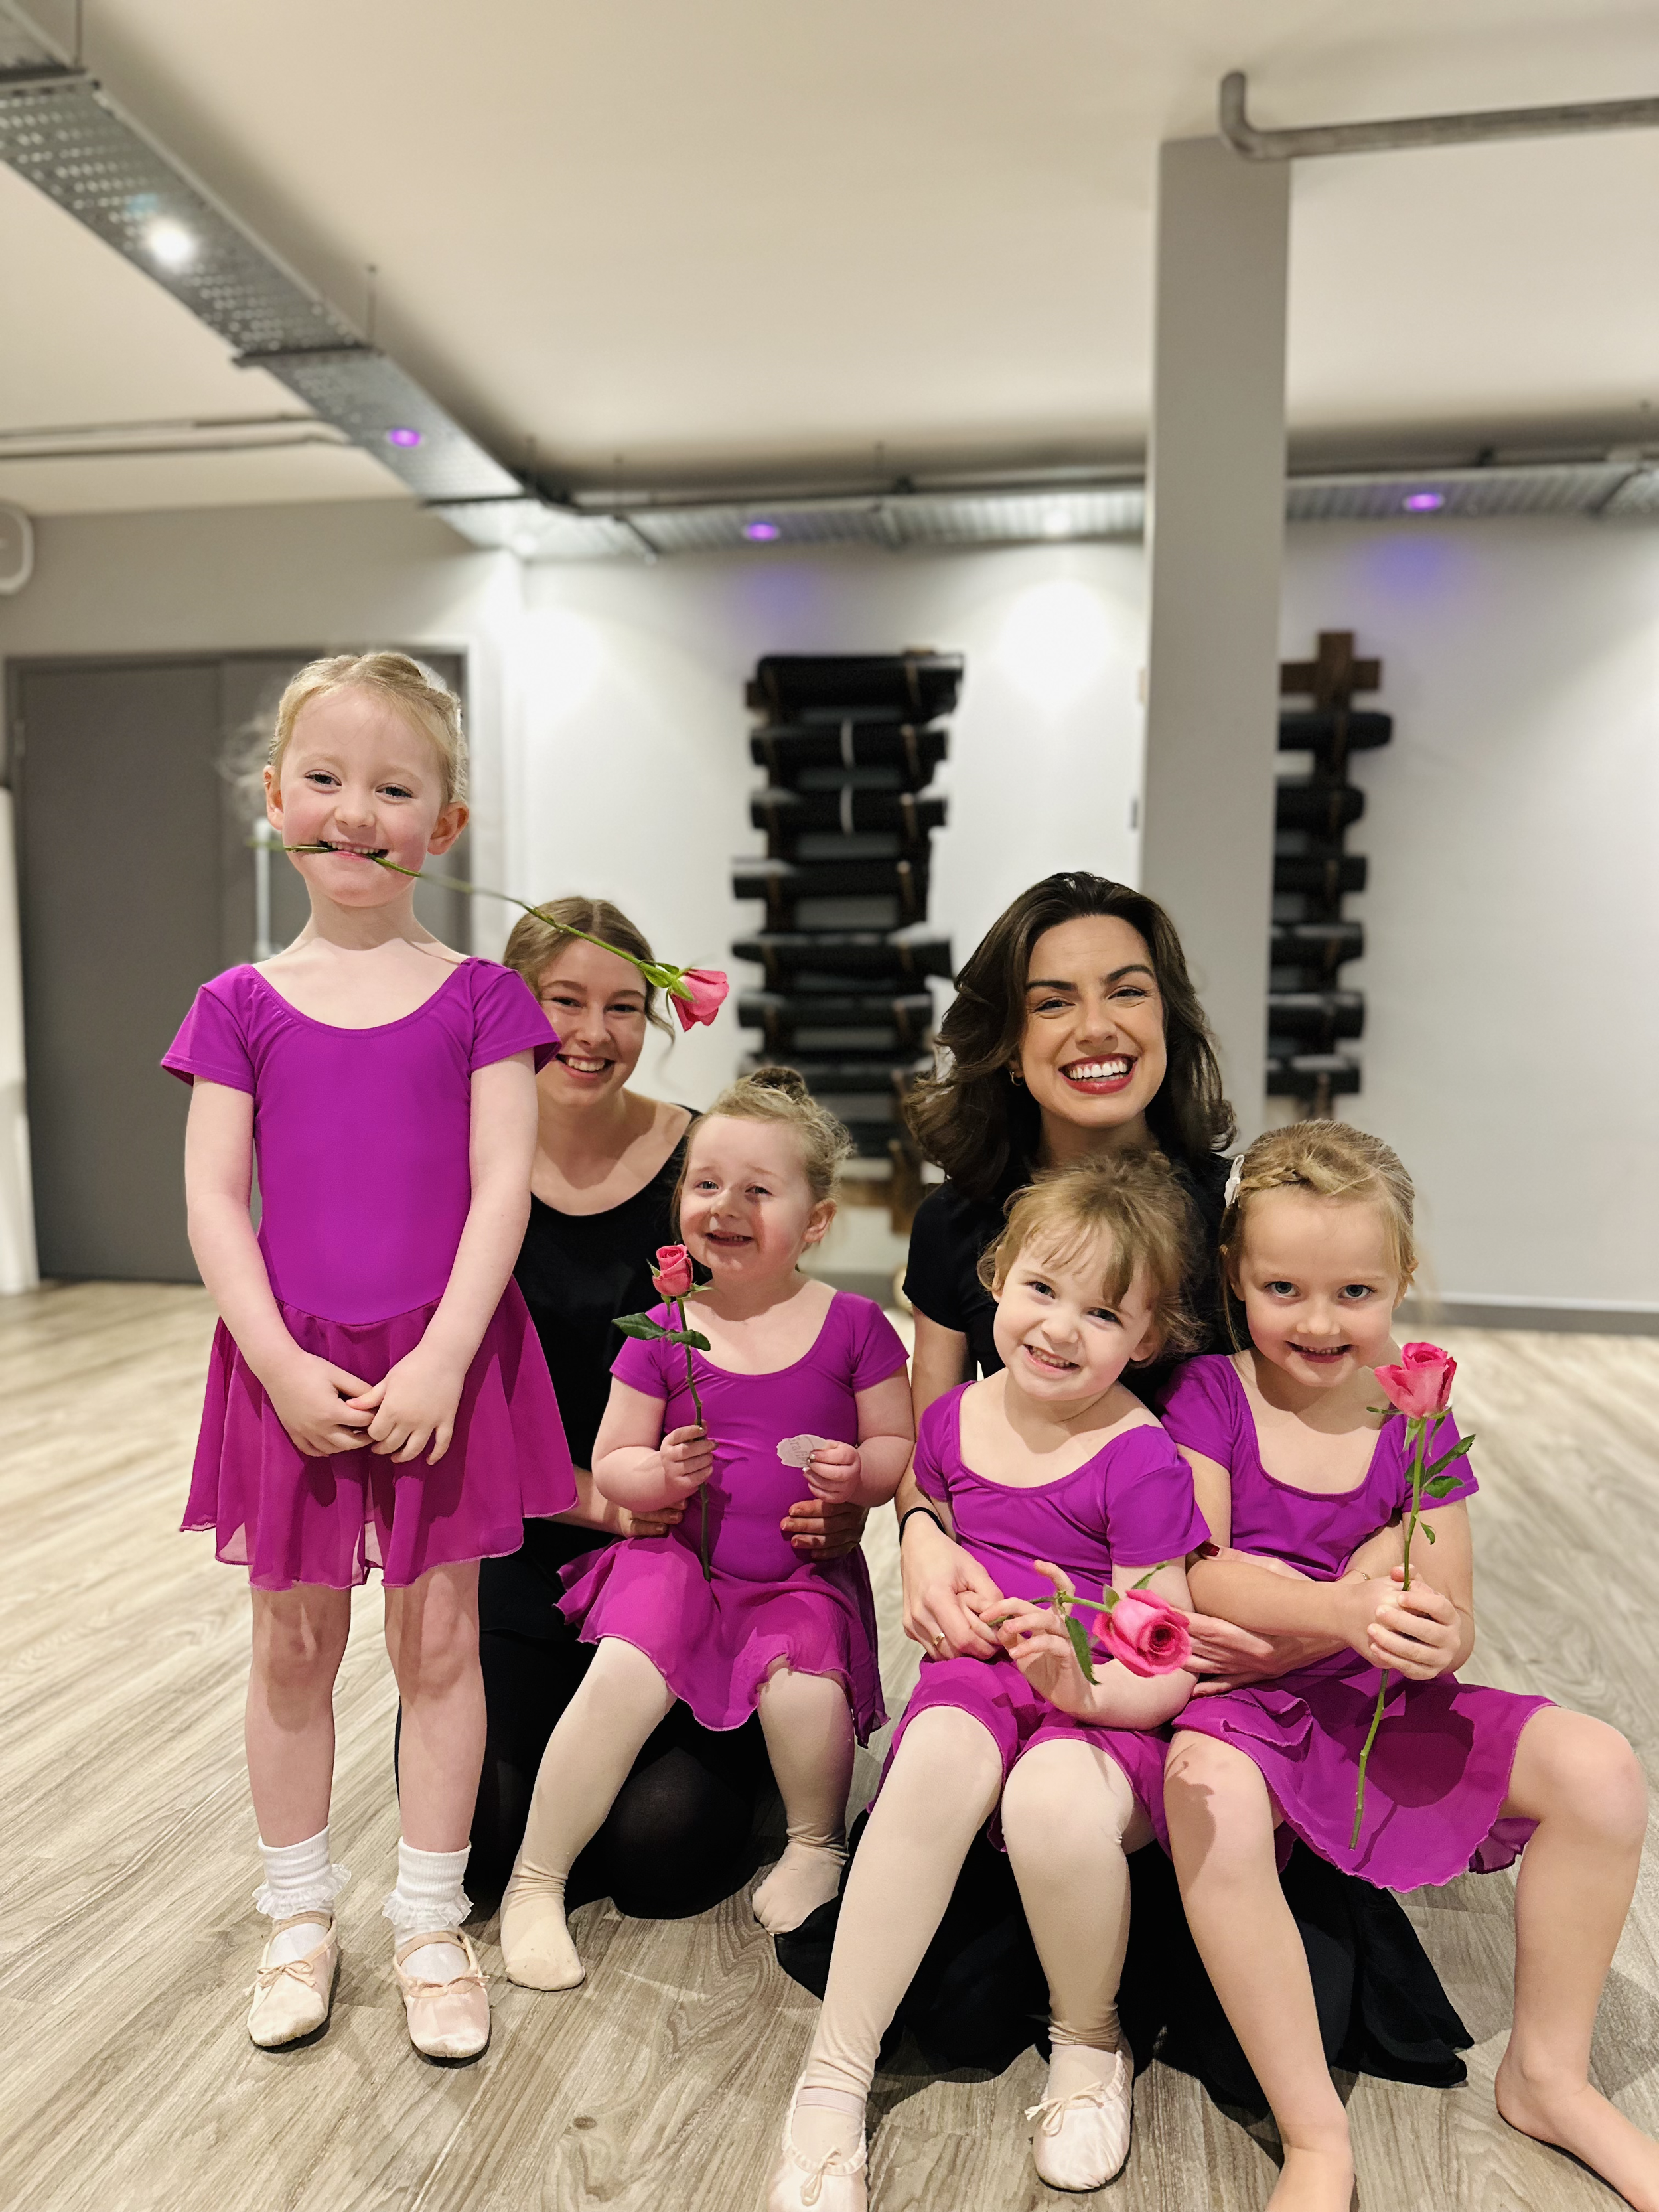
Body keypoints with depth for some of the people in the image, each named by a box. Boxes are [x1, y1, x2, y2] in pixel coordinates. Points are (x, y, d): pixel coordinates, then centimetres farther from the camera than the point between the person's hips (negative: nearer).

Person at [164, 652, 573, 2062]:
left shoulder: (479, 998, -2)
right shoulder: (243, 1006, 3)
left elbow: (501, 1188, -7)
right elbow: (213, 1200, -2)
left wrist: (440, 1361, -16)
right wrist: (283, 1365, -12)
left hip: (443, 1364, -1)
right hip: (291, 1368, 2)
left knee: (438, 1640, 10)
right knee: (294, 1645, 14)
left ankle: (431, 1925, 30)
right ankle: (301, 1919, 36)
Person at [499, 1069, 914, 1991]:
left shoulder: (854, 1327, -5)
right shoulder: (663, 1332, -3)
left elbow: (901, 1447, 2)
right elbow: (610, 1466, 3)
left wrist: (858, 1474, -19)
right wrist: (662, 1474, -18)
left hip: (804, 1573, 0)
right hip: (678, 1559, 1)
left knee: (804, 1691, -25)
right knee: (624, 1677, -23)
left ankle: (816, 1844, 11)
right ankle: (534, 1885, 1)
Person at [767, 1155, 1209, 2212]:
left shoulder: (1142, 1462, -14)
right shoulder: (953, 1419, 1)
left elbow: (1164, 1675, -13)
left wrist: (1083, 1683, -33)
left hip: (1105, 1706, -3)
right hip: (979, 1678, 4)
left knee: (1056, 1802, -35)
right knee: (941, 1753, -31)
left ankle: (1089, 2042, -1)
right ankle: (834, 2085, -19)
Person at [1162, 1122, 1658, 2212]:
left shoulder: (1415, 1420, 2)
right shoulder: (1210, 1396, -8)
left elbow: (1450, 1618, 1)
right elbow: (1195, 1575, -16)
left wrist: (1437, 1638, -24)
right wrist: (1343, 1608, -31)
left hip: (1383, 1699, 4)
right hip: (1241, 1691, -4)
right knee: (1212, 1797, -37)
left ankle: (1548, 2077, 10)